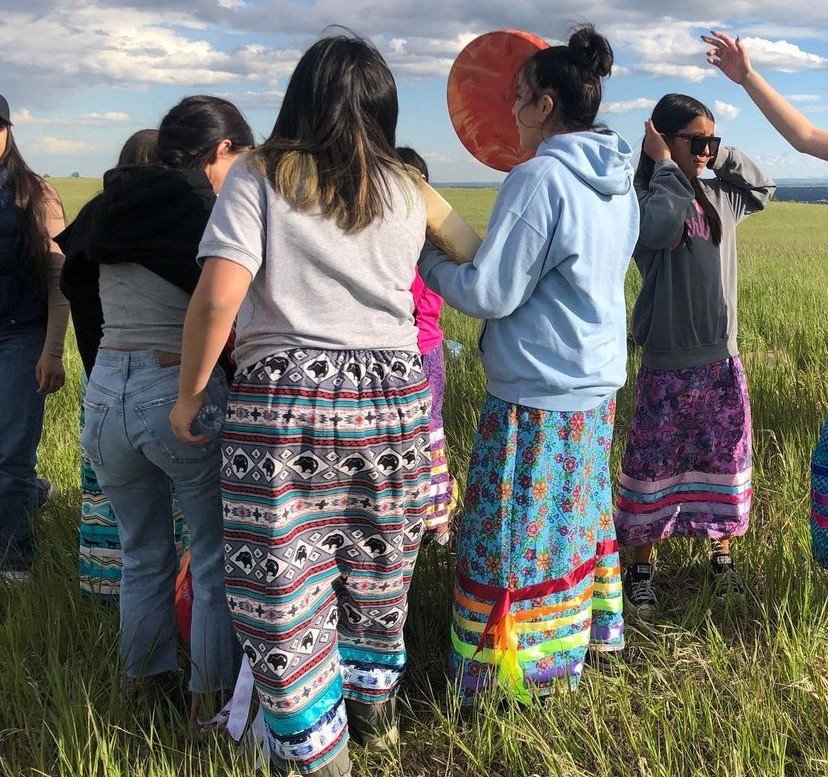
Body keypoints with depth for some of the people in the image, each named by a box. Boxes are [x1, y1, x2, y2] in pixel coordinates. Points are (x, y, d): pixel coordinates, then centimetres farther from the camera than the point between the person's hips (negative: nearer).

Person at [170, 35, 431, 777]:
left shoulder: (260, 177, -2)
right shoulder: (404, 192, 10)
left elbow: (218, 297, -12)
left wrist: (190, 394, -2)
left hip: (287, 401, -4)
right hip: (394, 396, 5)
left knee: (288, 585, 6)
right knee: (376, 572, 20)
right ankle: (375, 708, 39)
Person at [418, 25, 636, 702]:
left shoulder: (540, 179, -19)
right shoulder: (618, 183, 7)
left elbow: (489, 294, -18)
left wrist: (429, 262, -3)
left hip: (538, 394, -9)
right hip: (597, 385, 9)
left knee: (516, 534, 3)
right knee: (577, 513, 23)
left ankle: (514, 671, 15)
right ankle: (593, 629, 38)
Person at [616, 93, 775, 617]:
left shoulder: (719, 198, 9)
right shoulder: (641, 198, -10)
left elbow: (764, 188, 24)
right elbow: (663, 226, -30)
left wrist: (722, 157, 10)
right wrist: (665, 165, -16)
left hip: (722, 359, 6)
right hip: (667, 364, -6)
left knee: (724, 460, 14)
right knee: (654, 464, 3)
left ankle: (722, 556, 30)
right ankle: (642, 568, 17)